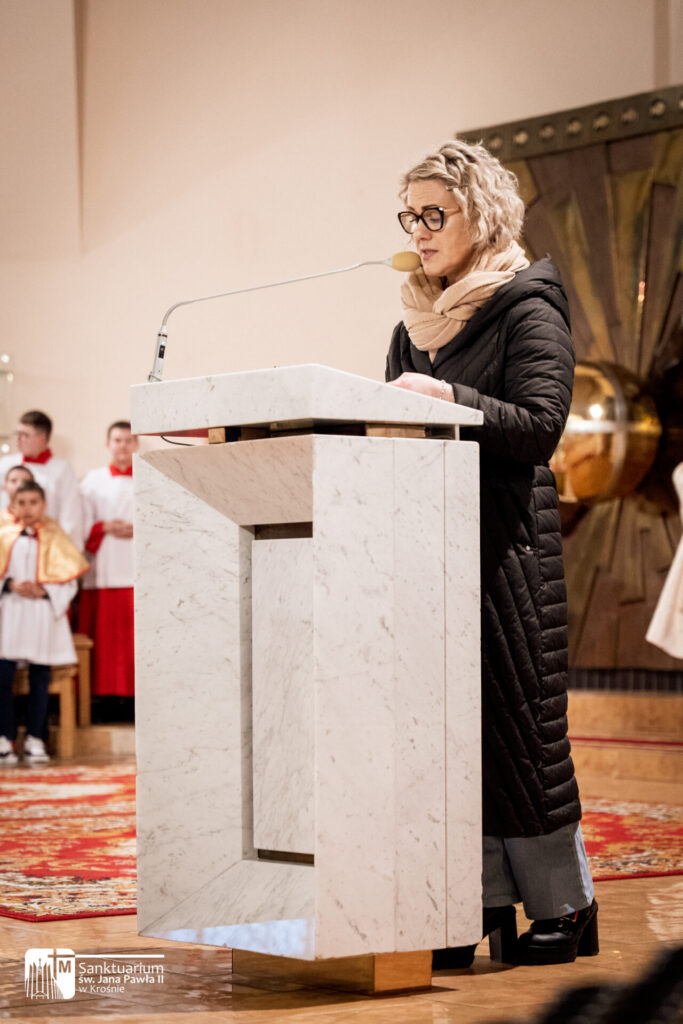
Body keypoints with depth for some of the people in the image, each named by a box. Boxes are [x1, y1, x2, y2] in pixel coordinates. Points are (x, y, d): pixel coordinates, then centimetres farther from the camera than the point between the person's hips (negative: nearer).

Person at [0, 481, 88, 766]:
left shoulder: (54, 538, 5)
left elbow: (69, 580, 2)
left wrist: (43, 591, -12)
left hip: (43, 616, 0)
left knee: (39, 679, 2)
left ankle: (35, 739, 10)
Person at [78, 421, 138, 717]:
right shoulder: (93, 481, 11)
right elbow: (82, 525, 6)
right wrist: (106, 528, -10)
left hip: (138, 569, 0)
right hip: (103, 570, 0)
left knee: (137, 636, -5)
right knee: (105, 637, -3)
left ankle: (134, 697, -4)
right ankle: (107, 696, 0)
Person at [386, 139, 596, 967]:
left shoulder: (527, 308, -4)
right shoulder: (417, 322, 17)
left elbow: (540, 426, -15)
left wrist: (448, 399, -25)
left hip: (507, 543, -7)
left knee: (516, 721, -3)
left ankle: (564, 904, 8)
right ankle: (487, 904, 10)